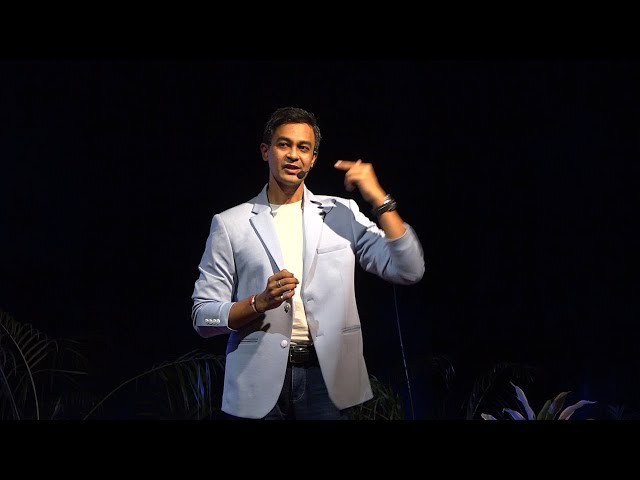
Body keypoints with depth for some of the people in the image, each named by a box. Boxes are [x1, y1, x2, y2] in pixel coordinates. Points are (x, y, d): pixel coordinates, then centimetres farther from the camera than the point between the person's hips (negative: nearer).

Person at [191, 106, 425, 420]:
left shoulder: (342, 214, 6)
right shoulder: (230, 223, 3)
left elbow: (409, 272, -3)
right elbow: (203, 317, 1)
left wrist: (379, 199, -10)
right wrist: (260, 302, -16)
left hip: (327, 377, 1)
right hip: (260, 380, -1)